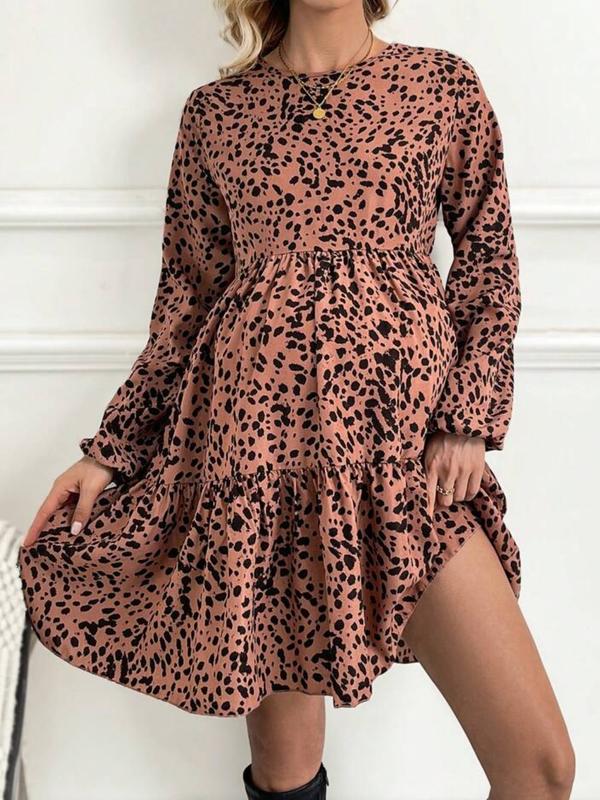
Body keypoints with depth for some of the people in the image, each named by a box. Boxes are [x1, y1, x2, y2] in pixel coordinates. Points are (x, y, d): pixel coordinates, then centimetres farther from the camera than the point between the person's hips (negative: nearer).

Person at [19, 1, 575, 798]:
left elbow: (489, 262, 10)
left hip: (407, 431, 0)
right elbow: (189, 292, 13)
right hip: (256, 431, 1)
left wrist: (468, 421, -2)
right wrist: (110, 448, 10)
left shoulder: (444, 85, 10)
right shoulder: (214, 111, 11)